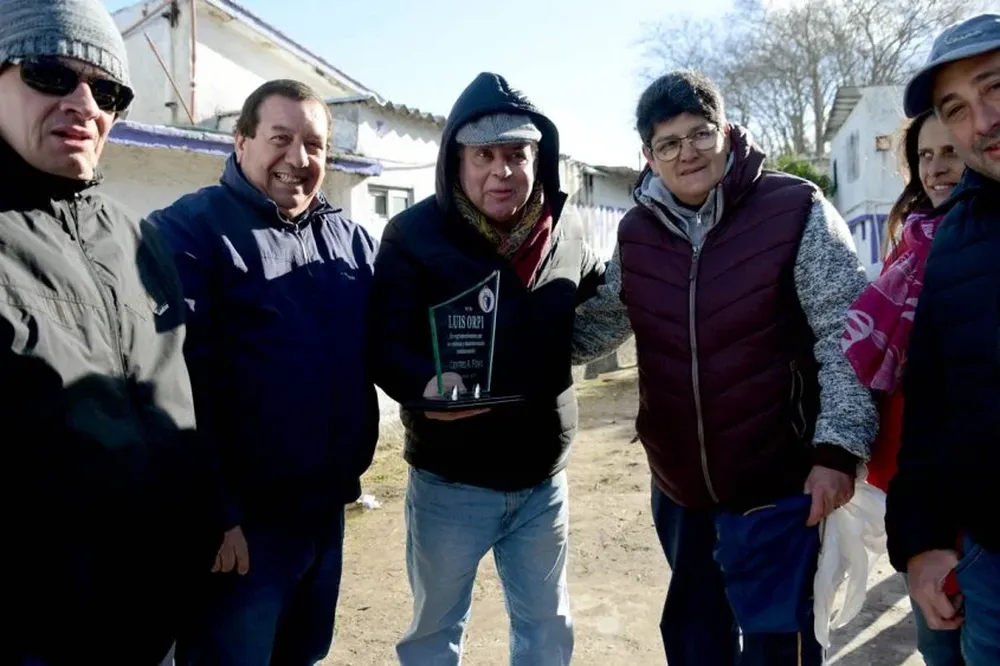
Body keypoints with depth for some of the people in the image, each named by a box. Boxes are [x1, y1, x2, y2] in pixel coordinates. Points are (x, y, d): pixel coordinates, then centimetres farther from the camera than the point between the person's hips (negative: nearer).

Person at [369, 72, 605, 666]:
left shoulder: (566, 230, 0)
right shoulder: (415, 233, -13)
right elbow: (385, 344, -17)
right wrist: (425, 383, -35)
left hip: (544, 480, 4)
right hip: (449, 483, -3)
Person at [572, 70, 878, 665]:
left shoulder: (796, 212, -12)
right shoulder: (637, 232, 2)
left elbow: (846, 335, -12)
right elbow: (597, 323, 13)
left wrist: (839, 447, -19)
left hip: (777, 485, -5)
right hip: (678, 487, 5)